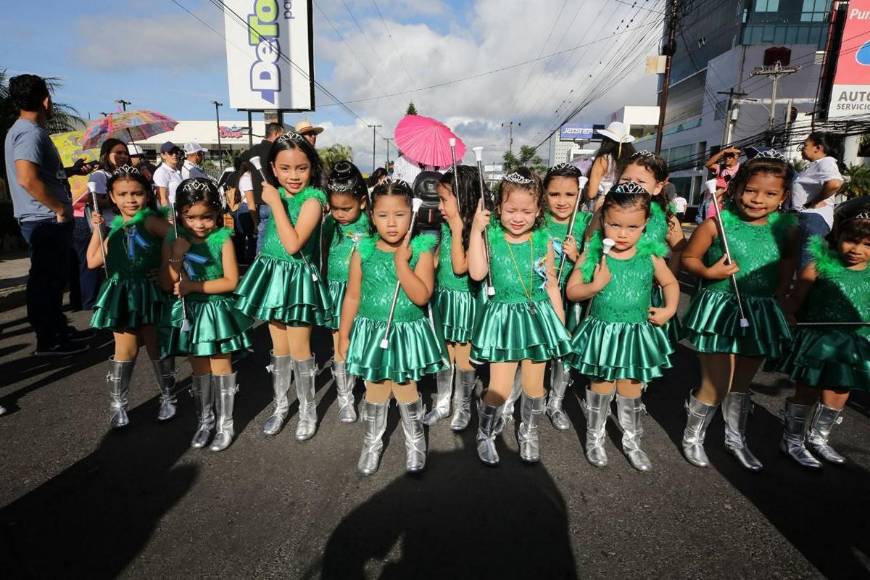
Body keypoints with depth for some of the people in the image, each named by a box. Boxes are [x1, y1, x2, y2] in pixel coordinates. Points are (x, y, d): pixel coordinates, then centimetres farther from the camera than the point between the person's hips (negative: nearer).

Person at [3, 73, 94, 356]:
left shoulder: (23, 130, 17)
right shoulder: (31, 133, -16)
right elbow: (27, 179, -28)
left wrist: (71, 170, 24)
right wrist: (60, 208, -20)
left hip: (48, 220, 10)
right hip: (46, 220, -10)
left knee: (54, 277, 18)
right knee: (46, 280, -3)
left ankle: (59, 330, 30)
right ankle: (48, 342, 7)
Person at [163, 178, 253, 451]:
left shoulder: (223, 238, -12)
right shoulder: (173, 240, -3)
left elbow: (231, 281, -15)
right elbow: (169, 283, -4)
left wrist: (193, 286, -20)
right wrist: (177, 257, -19)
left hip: (218, 311, -3)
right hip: (189, 312, 3)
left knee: (221, 367, 7)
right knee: (199, 369, 14)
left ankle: (225, 423, 21)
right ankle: (204, 420, 31)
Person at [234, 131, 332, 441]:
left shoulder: (312, 199, -16)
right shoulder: (277, 195, 5)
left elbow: (293, 244, -26)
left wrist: (275, 202, -22)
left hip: (298, 278, -6)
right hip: (272, 273, 7)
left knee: (299, 348, 3)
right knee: (279, 347, 17)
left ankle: (308, 409, 23)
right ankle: (281, 404, 34)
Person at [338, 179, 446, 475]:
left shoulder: (420, 251, -10)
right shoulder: (363, 252, -5)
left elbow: (421, 297, -21)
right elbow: (352, 297, 2)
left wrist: (401, 262, -24)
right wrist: (344, 335, 5)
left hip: (408, 332, -1)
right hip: (372, 332, 2)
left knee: (406, 391, 13)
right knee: (375, 392, 15)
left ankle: (415, 442, 38)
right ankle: (372, 443, 39)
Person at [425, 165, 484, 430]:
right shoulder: (445, 226, 3)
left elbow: (460, 267, -23)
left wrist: (457, 231, -21)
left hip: (466, 301, -6)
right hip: (443, 297, 6)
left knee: (464, 357, 9)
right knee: (443, 354, 16)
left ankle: (463, 407, 28)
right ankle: (442, 404, 32)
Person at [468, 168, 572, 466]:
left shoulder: (543, 242, -2)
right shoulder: (491, 237, -6)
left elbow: (552, 285, 5)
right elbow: (477, 273, -20)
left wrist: (561, 324, 7)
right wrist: (476, 230, -20)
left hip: (538, 317, 2)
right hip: (503, 317, -2)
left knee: (534, 384, 14)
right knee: (499, 387, 1)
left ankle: (529, 431, 40)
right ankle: (485, 434, 27)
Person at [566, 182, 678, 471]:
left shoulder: (650, 256, -6)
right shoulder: (593, 255, -12)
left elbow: (670, 283, 12)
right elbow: (571, 291, -6)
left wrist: (669, 308, -3)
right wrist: (595, 286, -23)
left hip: (638, 334, 2)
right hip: (602, 333, -2)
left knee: (631, 391, 16)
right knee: (600, 389, 12)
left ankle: (632, 441, 37)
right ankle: (595, 438, 34)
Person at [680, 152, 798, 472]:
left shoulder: (787, 229, 0)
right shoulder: (716, 224, -13)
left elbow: (789, 259, 17)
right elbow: (688, 258, -4)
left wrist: (779, 293, 5)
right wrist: (708, 272, -22)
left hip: (761, 314, 5)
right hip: (720, 310, -4)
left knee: (742, 383, 19)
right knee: (716, 386, -2)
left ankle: (736, 438, 41)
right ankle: (692, 436, 25)